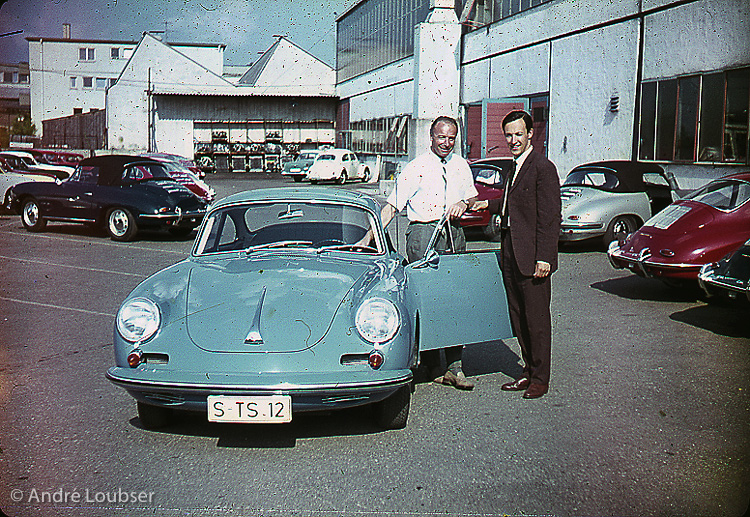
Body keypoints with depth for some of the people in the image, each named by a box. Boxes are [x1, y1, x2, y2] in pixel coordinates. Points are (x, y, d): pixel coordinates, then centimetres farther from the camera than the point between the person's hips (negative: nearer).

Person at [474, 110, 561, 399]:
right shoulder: (516, 167, 17)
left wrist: (544, 257, -20)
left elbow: (550, 218, -16)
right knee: (518, 317, 14)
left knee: (537, 319, 1)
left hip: (532, 257, -9)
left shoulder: (543, 168, -12)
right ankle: (529, 372, 25)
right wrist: (489, 205, 20)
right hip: (510, 254, 9)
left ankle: (540, 378, 12)